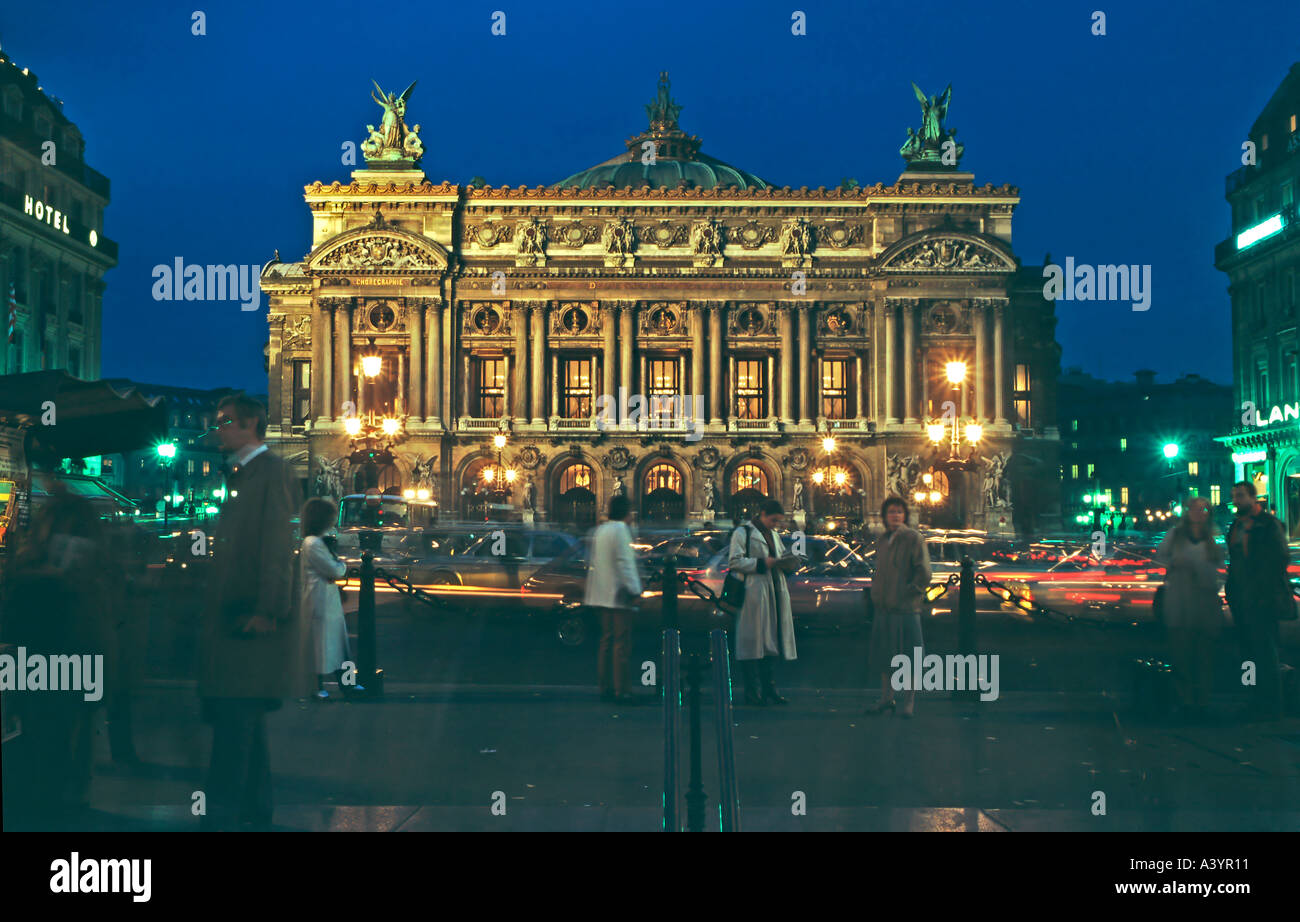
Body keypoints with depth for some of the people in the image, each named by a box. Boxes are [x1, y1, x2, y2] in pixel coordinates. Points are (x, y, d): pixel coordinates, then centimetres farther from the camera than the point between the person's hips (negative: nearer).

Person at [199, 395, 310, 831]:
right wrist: (216, 609, 14)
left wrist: (268, 610, -20)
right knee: (244, 720, 12)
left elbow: (278, 543, -15)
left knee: (236, 717, -11)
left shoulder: (272, 470, -7)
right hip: (231, 617, 9)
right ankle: (254, 811, 19)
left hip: (255, 619, -9)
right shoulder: (240, 476, 21)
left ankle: (221, 815, -10)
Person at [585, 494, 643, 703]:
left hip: (603, 595, 9)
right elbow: (625, 562, -16)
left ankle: (605, 687, 14)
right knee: (620, 641, -7)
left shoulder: (600, 531, 14)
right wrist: (634, 590, -14)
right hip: (618, 594, -8)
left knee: (606, 639, 12)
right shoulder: (620, 530, -12)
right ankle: (620, 690, -8)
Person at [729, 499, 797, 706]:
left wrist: (785, 563, 5)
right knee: (752, 641, -6)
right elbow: (734, 561, -11)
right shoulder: (743, 533, -3)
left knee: (771, 640, 8)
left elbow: (782, 556, 29)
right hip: (753, 594, -8)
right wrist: (762, 563, -18)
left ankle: (769, 689, 14)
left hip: (775, 594, 8)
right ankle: (751, 691, -1)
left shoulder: (773, 535, 21)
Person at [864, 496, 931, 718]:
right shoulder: (881, 541, 12)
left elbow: (924, 573, -11)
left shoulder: (914, 539, -8)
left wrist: (909, 592, -11)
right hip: (884, 608, 7)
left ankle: (909, 701, 11)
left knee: (909, 656, 1)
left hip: (906, 608, -6)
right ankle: (886, 697, 22)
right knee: (883, 654, 11)